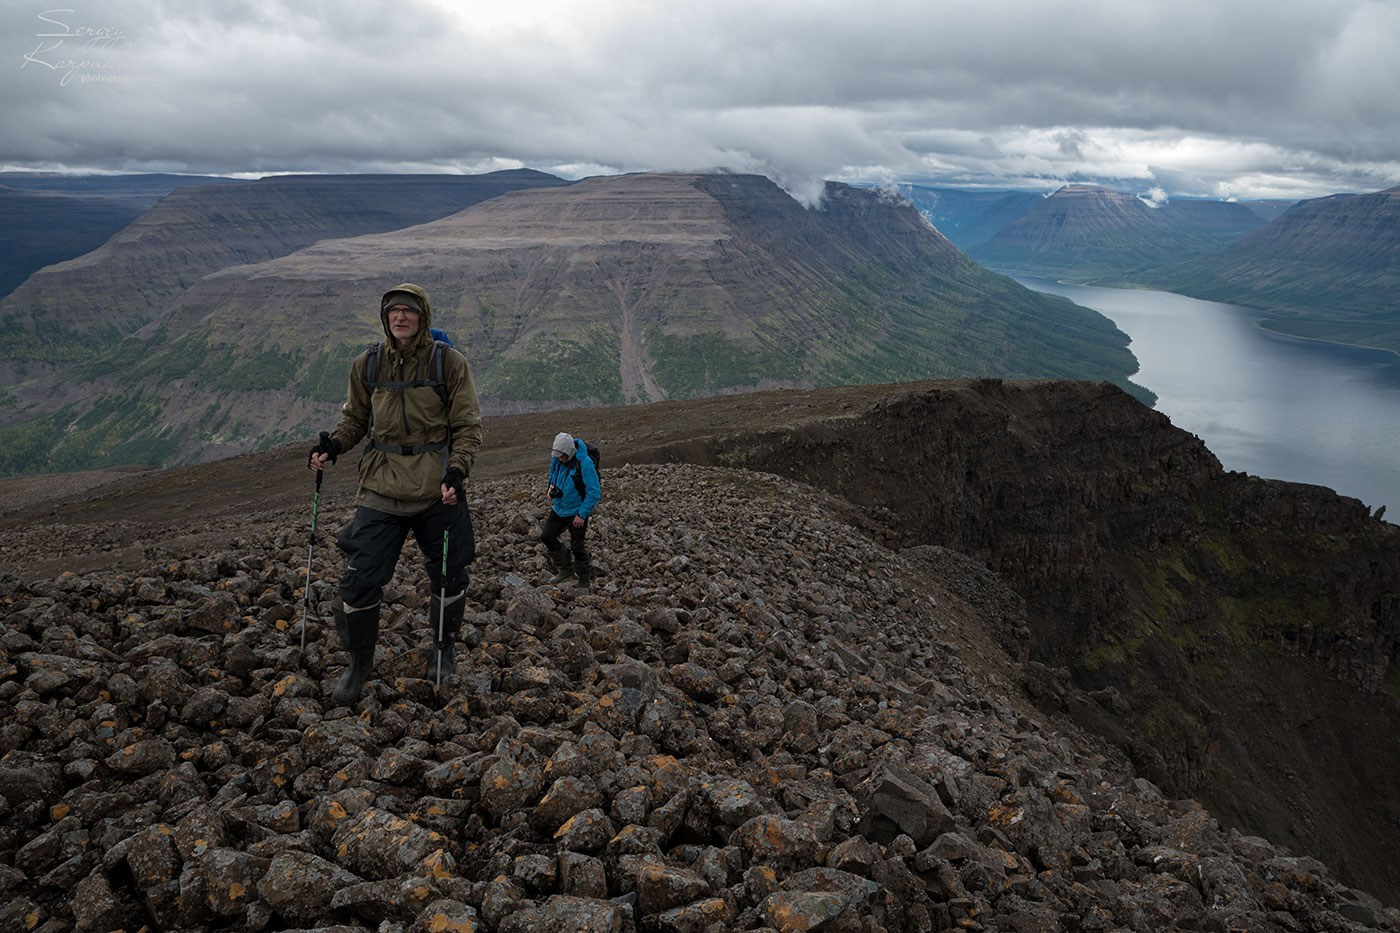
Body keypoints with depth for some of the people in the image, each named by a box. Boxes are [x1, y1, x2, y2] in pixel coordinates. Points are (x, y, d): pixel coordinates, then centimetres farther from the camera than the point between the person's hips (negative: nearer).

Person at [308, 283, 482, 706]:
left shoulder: (449, 362, -4)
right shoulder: (367, 364, 4)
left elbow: (468, 427, -3)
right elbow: (355, 418, 16)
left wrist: (456, 471, -18)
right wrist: (331, 445, -4)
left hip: (437, 486, -1)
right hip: (382, 484, 2)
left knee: (449, 574, 11)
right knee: (361, 577, -4)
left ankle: (443, 649, 36)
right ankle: (358, 663, 17)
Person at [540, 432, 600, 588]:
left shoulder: (584, 463, -27)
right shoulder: (556, 458, -6)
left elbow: (594, 492, -23)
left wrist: (582, 515, -20)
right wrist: (552, 485, 0)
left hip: (577, 512, -7)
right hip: (559, 509, 7)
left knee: (576, 547, 3)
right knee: (546, 536, 3)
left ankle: (584, 581, 24)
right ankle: (565, 569, 20)